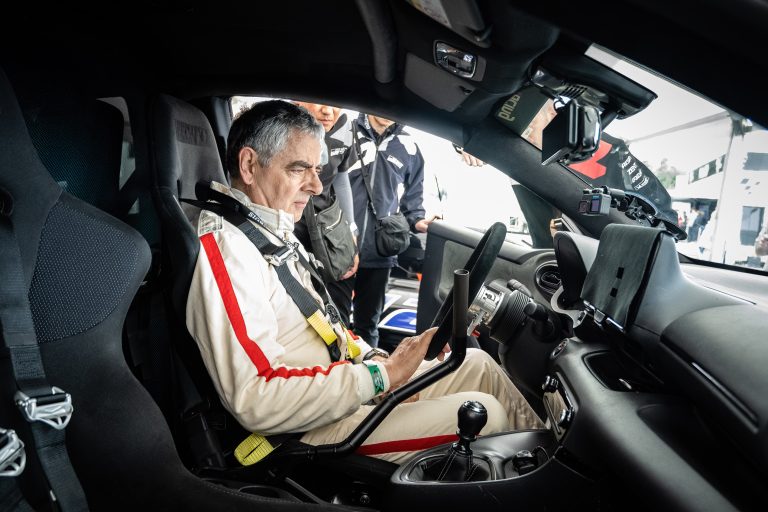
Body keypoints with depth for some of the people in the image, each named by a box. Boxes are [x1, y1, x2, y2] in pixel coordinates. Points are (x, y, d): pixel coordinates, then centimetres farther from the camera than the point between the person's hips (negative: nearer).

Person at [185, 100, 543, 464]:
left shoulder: (275, 232, 11)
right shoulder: (222, 246, -22)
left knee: (477, 363, 8)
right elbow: (256, 402, -30)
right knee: (484, 413, -14)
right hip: (312, 432, -9)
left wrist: (378, 359, 2)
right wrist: (379, 375, -25)